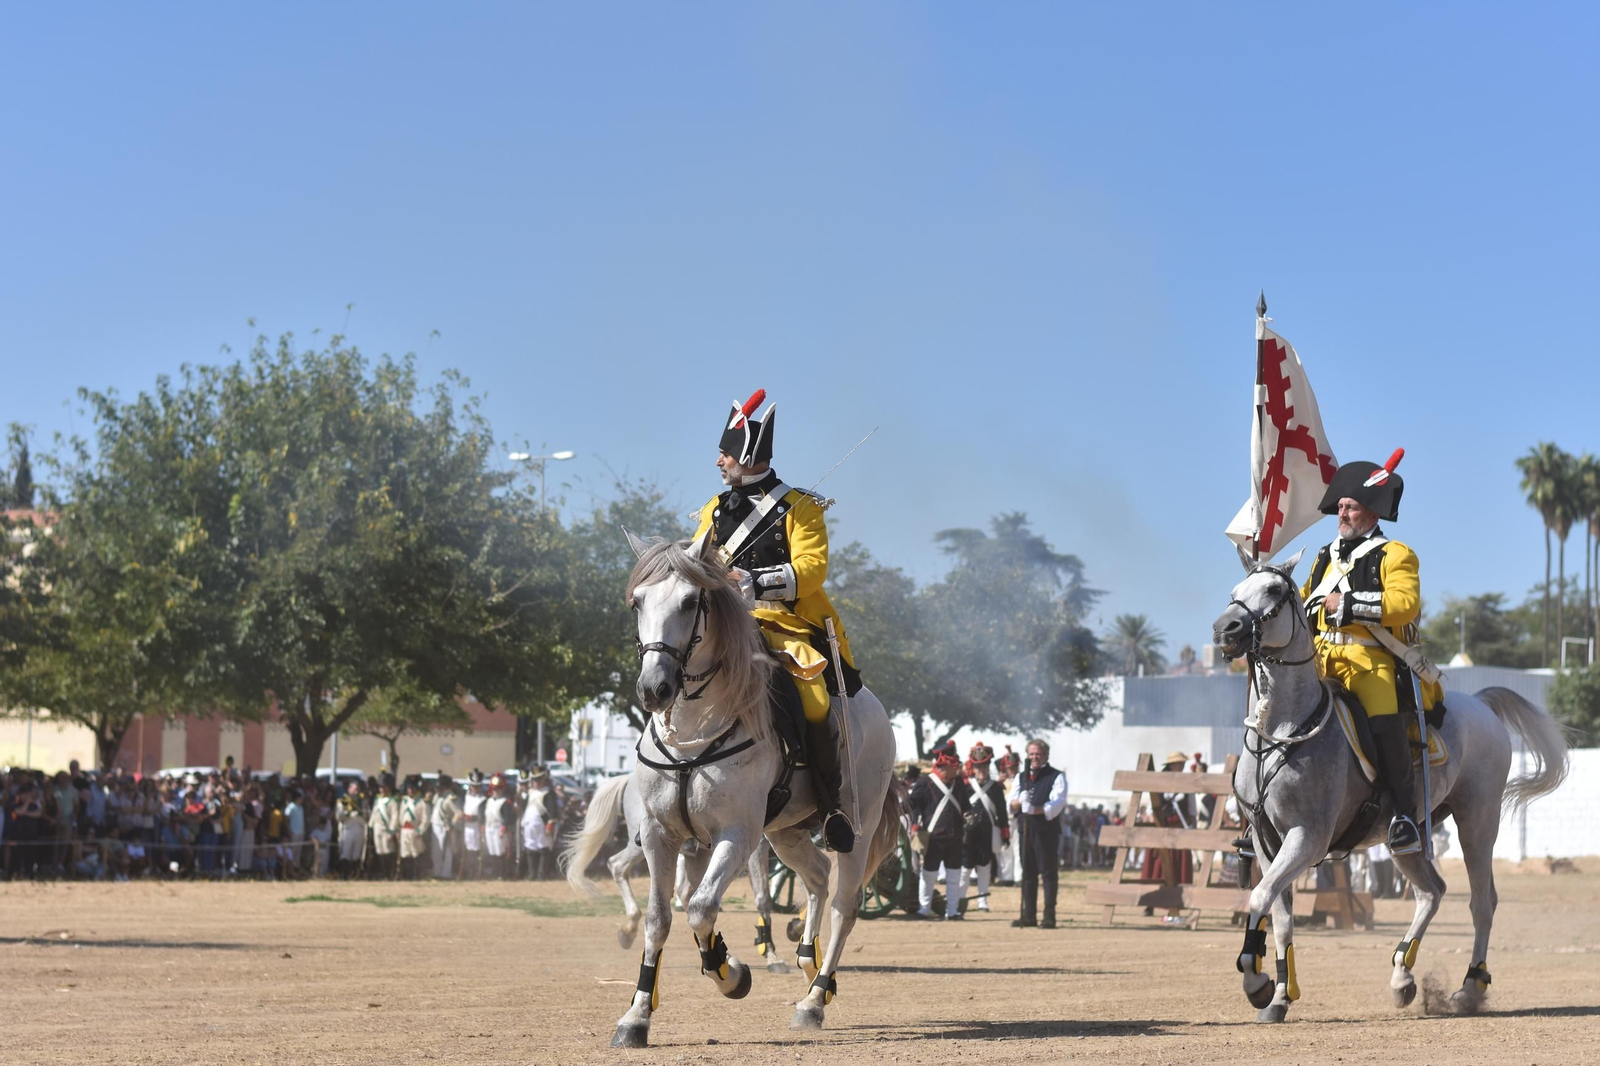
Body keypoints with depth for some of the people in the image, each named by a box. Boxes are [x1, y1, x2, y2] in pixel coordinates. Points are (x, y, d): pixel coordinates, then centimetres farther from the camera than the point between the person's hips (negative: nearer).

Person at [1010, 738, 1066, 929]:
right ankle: (1028, 915, 13)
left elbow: (1056, 804, -12)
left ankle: (1049, 916, -4)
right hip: (1025, 829, 5)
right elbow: (1012, 804, 7)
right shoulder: (1021, 777, 17)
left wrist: (1034, 809, -25)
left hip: (1047, 831, -5)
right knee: (1028, 873, 8)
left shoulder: (1056, 777, 1)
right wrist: (1020, 802, -16)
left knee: (1048, 873, -5)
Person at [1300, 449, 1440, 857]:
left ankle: (1407, 814, -21)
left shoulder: (1395, 556, 3)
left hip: (1373, 659, -6)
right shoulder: (1326, 558, 23)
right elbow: (1304, 602, 33)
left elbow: (1404, 601, -15)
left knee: (1385, 723, -30)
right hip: (1321, 657, 6)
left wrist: (1348, 604, -18)